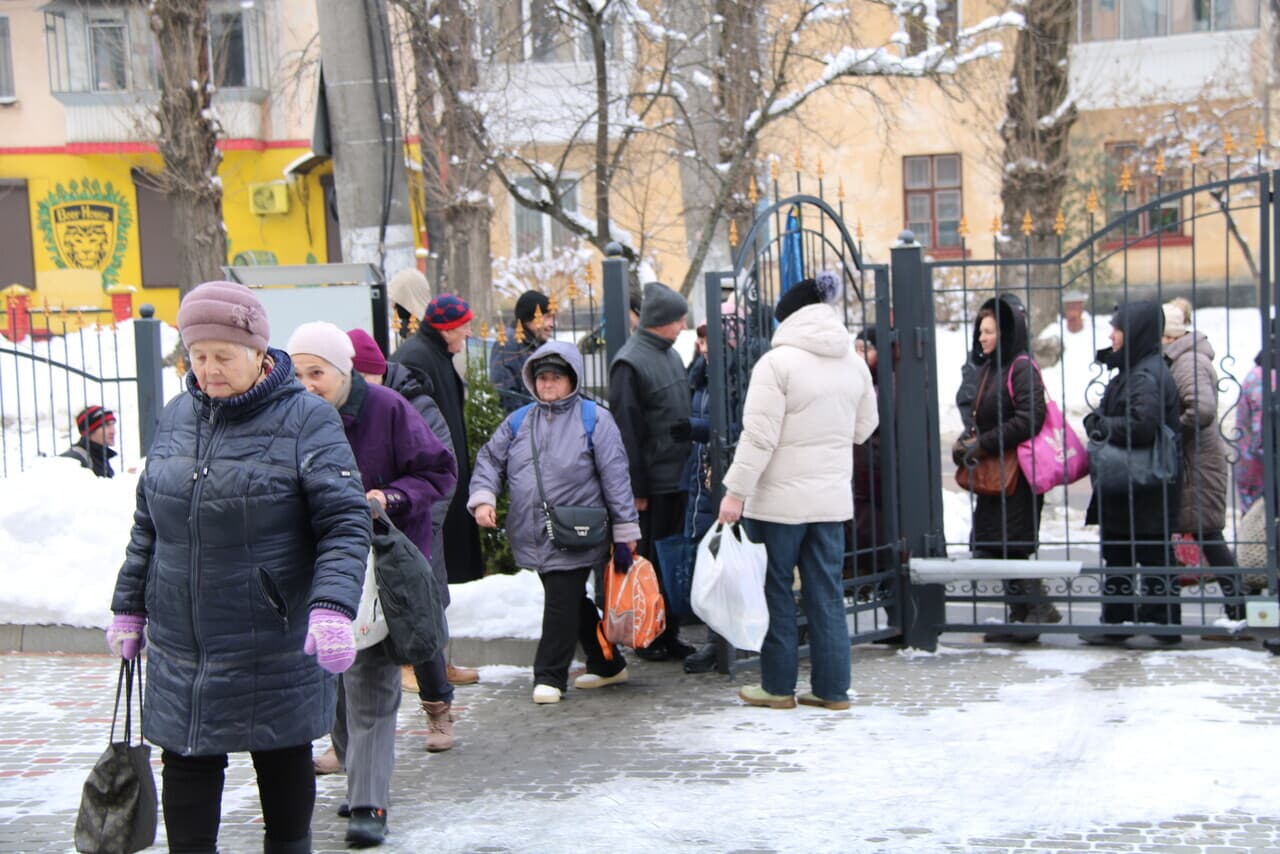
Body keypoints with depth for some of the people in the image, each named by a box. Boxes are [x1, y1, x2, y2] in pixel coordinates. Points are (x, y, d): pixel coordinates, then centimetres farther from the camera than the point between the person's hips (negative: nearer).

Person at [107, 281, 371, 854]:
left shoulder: (306, 419, -10)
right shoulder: (177, 416, 7)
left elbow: (345, 525, -15)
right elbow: (148, 523, 16)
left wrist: (332, 608, -28)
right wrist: (129, 606, 16)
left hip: (274, 650, -4)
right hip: (181, 650, 4)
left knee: (284, 765, 13)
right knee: (186, 770, 8)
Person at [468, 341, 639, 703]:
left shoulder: (594, 419, -2)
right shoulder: (518, 422, 13)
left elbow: (615, 477, -4)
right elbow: (490, 460, 15)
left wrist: (625, 534, -7)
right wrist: (483, 497, -5)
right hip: (535, 536, 5)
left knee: (561, 604, -6)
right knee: (574, 604, 13)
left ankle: (549, 677, 3)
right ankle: (607, 664, 27)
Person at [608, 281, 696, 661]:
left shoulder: (670, 355, 13)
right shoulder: (630, 363, -13)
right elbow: (626, 430, -16)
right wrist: (636, 487, -17)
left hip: (677, 477, 8)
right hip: (652, 483, -8)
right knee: (649, 560, 1)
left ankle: (668, 634, 20)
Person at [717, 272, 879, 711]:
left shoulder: (777, 362, -12)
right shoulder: (854, 364, 8)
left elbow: (759, 436, -17)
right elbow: (865, 428, 18)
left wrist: (735, 491, -15)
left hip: (780, 498, -5)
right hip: (832, 498, 6)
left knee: (777, 589, 6)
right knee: (827, 592, 10)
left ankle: (778, 686, 13)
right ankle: (833, 689, 12)